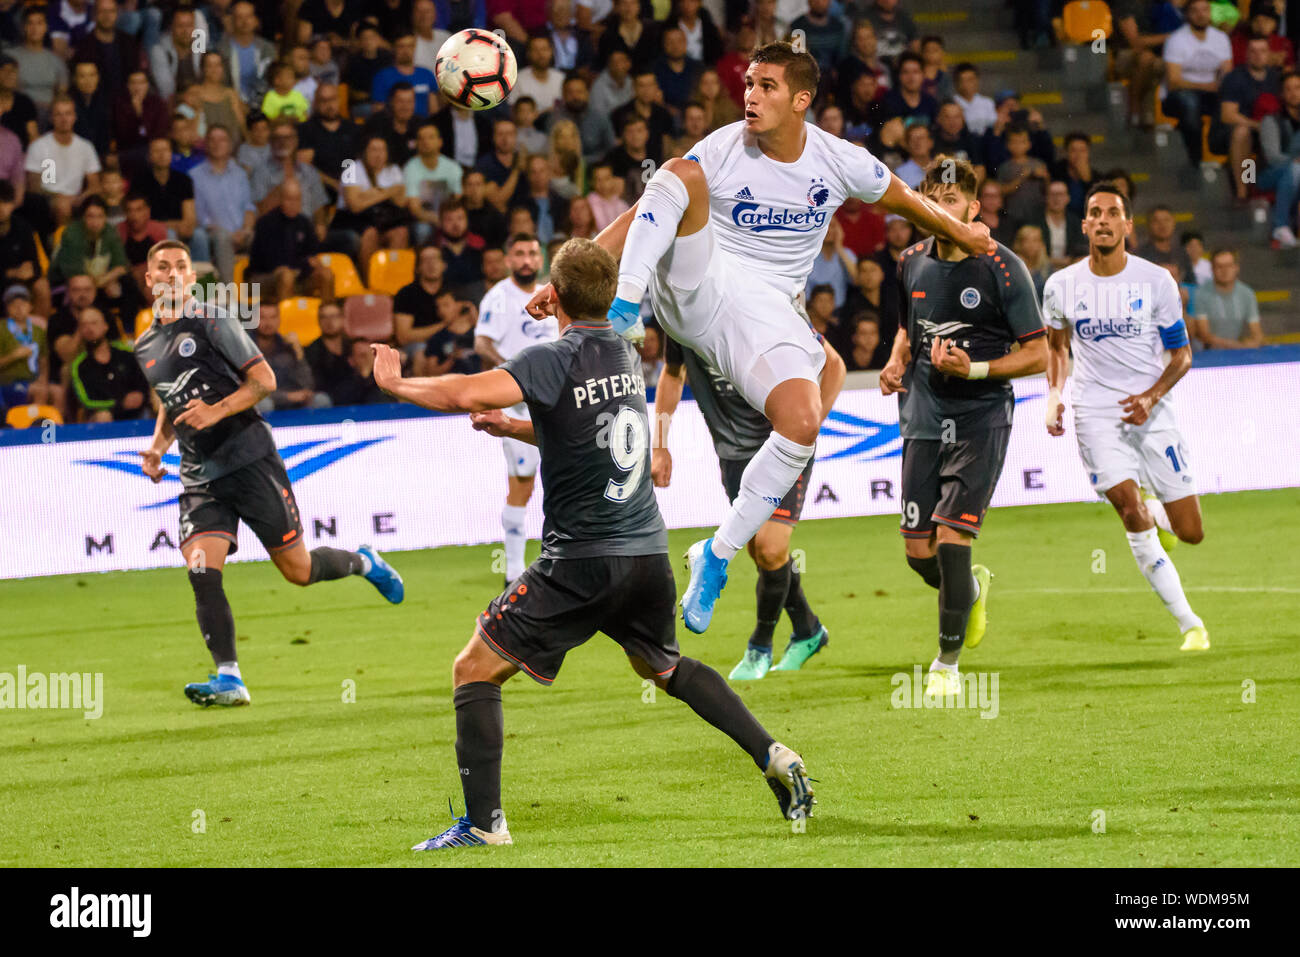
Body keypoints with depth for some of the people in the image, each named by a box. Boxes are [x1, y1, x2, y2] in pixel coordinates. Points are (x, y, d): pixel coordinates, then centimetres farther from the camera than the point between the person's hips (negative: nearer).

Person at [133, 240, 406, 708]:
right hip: (200, 477, 5)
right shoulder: (144, 347, 15)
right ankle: (228, 678, -16)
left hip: (249, 458, -5)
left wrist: (217, 411, -20)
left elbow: (263, 380, -6)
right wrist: (157, 446, 11)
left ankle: (363, 563, 30)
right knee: (201, 573, -16)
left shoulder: (211, 322, -4)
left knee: (298, 570, -1)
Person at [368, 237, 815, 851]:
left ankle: (484, 823, -6)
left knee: (474, 669, 2)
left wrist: (397, 385, -12)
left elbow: (467, 394, -28)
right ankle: (774, 759, 22)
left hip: (583, 562, -7)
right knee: (665, 667, 32)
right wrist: (509, 427, 20)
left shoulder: (555, 360, -13)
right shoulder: (626, 355, 10)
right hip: (648, 549, 7)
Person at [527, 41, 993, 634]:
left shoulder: (840, 162, 1)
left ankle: (718, 554, -9)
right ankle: (623, 310, -36)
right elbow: (636, 219, -3)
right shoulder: (722, 151, -5)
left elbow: (905, 201, 22)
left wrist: (960, 233, 34)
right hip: (697, 289, -2)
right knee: (680, 174, -27)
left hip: (765, 314, 2)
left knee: (802, 423, -26)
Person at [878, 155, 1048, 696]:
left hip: (981, 421, -5)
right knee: (919, 553, 2)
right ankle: (972, 589, 37)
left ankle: (947, 662, 2)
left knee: (950, 539, -14)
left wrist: (973, 369, -19)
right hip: (924, 421, 5)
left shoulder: (1002, 269, -9)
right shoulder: (913, 264, 7)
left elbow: (1037, 355, -7)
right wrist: (897, 362, 5)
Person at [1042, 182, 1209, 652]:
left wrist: (1151, 397, -13)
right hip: (1095, 414, 0)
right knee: (1131, 512, -19)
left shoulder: (1156, 281, -2)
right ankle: (1189, 624, -8)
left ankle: (1156, 512, 37)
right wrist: (1055, 394, 2)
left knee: (1190, 532, -3)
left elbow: (1181, 354, 3)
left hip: (1150, 411, 0)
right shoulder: (1061, 286, 1)